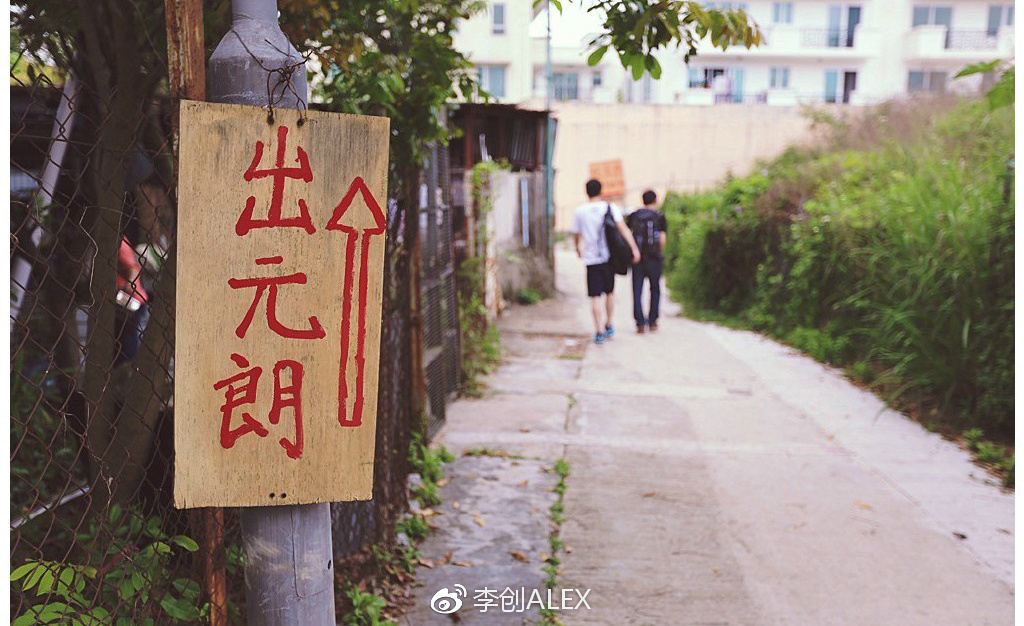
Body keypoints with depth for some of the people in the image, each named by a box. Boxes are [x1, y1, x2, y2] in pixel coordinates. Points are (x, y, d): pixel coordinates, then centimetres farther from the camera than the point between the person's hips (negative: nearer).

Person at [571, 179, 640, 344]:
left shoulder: (580, 211, 1)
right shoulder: (610, 208, 0)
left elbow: (576, 235, 12)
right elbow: (622, 228, -13)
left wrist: (579, 250, 32)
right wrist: (634, 248, -17)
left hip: (591, 258, -1)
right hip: (609, 256, 1)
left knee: (595, 296, -1)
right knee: (609, 293, 19)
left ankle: (599, 332, -7)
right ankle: (609, 326, 26)